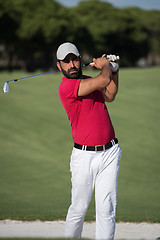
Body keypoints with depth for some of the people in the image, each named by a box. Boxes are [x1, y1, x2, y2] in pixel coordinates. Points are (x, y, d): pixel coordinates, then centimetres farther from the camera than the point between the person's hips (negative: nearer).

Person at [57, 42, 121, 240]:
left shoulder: (87, 81, 14)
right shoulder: (66, 87, -12)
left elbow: (110, 95, 29)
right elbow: (104, 80, -18)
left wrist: (113, 69, 18)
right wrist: (105, 65, 3)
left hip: (110, 152, 5)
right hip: (84, 155, -5)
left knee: (106, 209, -1)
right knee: (79, 208, 1)